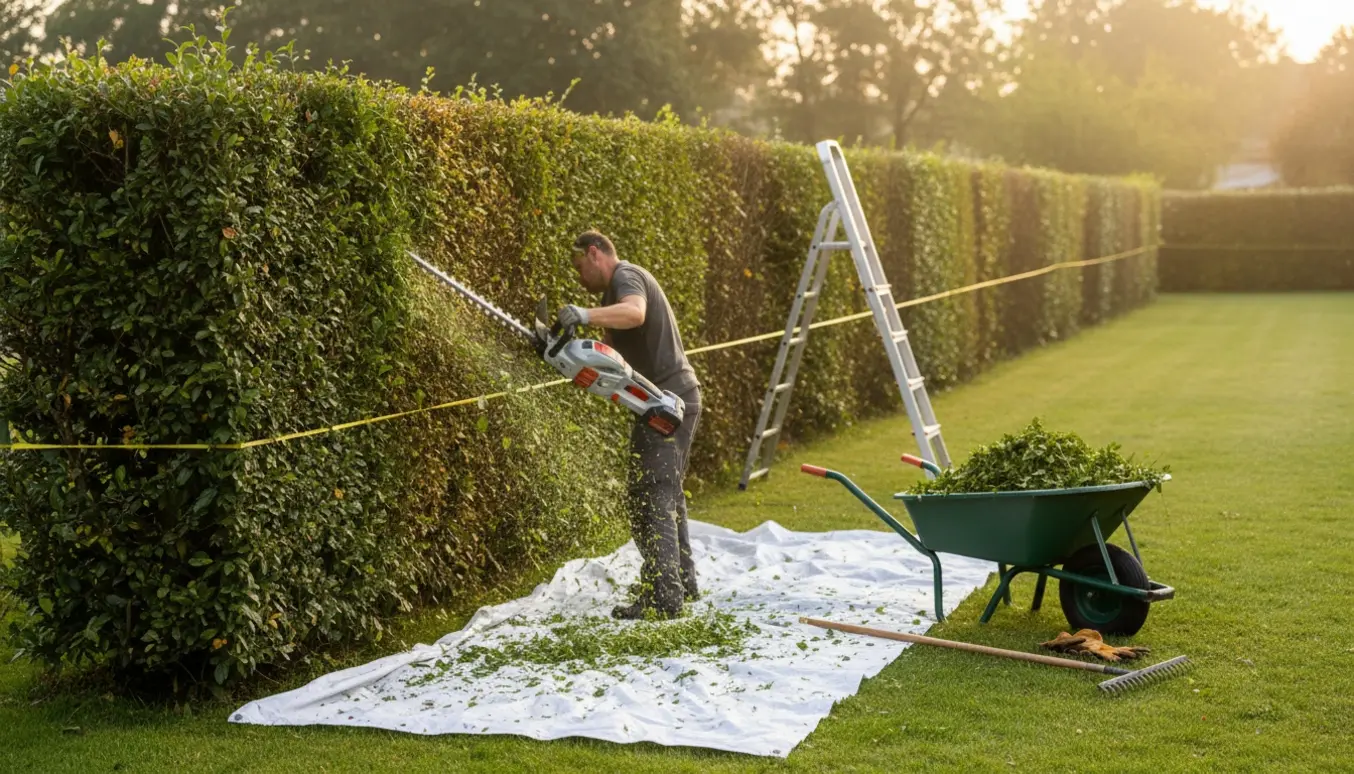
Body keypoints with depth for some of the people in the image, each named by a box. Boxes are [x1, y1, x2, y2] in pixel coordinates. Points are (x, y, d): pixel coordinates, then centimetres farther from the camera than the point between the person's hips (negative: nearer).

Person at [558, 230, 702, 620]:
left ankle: (662, 599, -16)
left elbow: (634, 312, -34)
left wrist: (585, 315, -47)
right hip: (682, 398, 11)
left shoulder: (625, 276, -9)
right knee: (668, 496, 20)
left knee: (650, 500, -13)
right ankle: (682, 583, 30)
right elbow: (615, 350, 14)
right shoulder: (621, 285, 24)